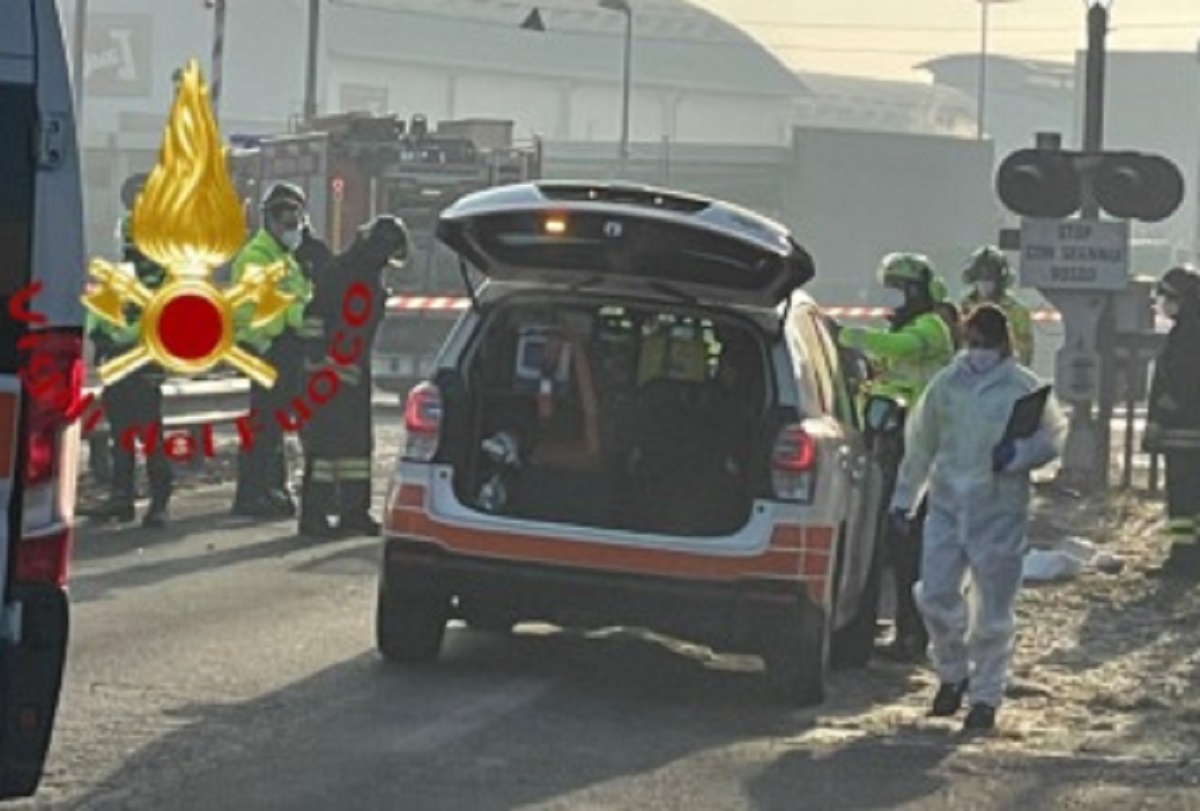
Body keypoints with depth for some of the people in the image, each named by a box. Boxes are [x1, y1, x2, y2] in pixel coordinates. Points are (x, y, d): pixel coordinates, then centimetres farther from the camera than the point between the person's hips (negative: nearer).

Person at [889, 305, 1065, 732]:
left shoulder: (1024, 388, -4)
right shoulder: (947, 383, 7)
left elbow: (1052, 439, 0)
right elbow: (920, 443, 15)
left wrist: (1017, 454, -19)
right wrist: (904, 497, 15)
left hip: (999, 511, -3)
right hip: (946, 506, 3)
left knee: (993, 611, 1)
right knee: (935, 594, -1)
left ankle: (985, 695, 14)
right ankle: (954, 672, 22)